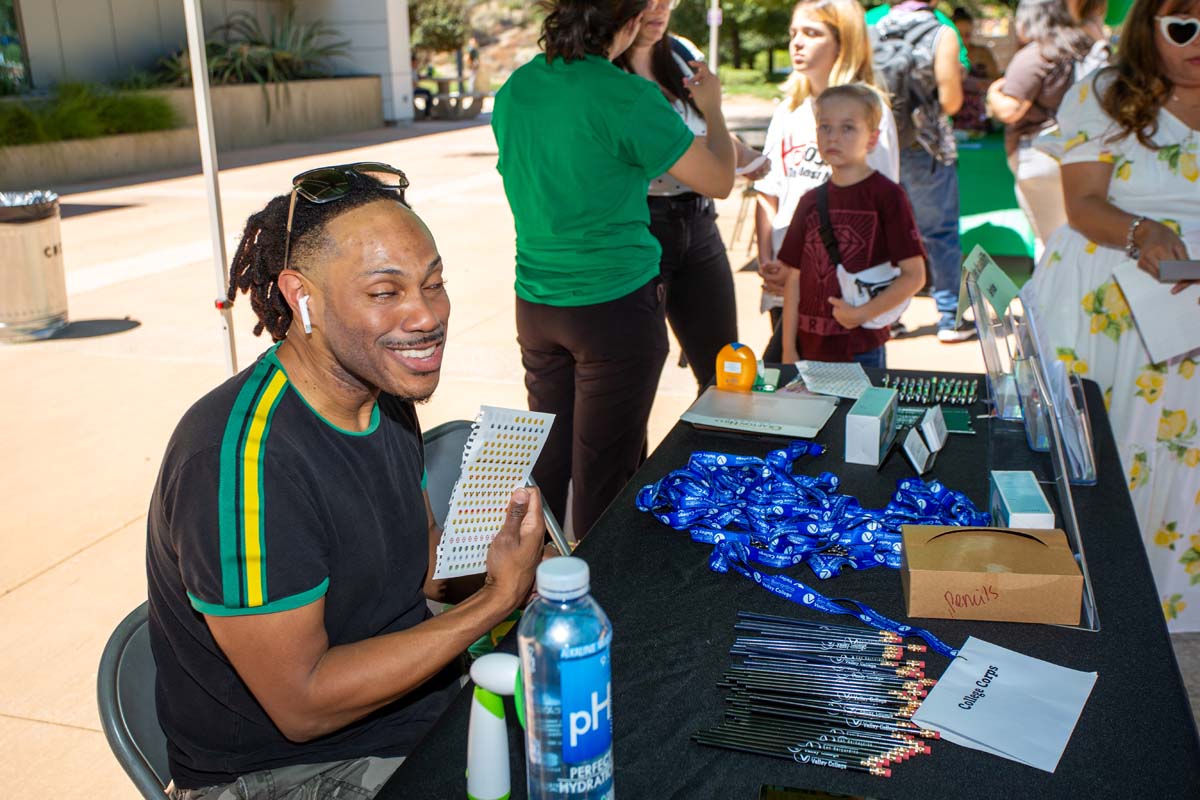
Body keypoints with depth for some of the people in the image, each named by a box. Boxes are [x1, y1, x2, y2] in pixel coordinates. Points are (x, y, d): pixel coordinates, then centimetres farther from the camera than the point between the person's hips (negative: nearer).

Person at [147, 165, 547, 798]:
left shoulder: (382, 392, 0)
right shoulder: (244, 460, -27)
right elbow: (302, 704, -24)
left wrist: (509, 573, -10)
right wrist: (496, 601, -24)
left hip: (430, 708, 8)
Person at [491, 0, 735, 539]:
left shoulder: (513, 91, 4)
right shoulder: (627, 97, -16)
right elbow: (719, 181, -7)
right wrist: (713, 109, 11)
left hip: (536, 306, 7)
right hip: (614, 306, -6)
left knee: (546, 460, 19)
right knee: (605, 472, 6)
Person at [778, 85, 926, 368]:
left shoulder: (887, 195, -5)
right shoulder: (811, 201, 9)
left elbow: (915, 275, -7)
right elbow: (795, 279, 9)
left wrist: (862, 313, -16)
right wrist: (788, 350, 4)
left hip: (862, 352, -4)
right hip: (811, 349, 4)